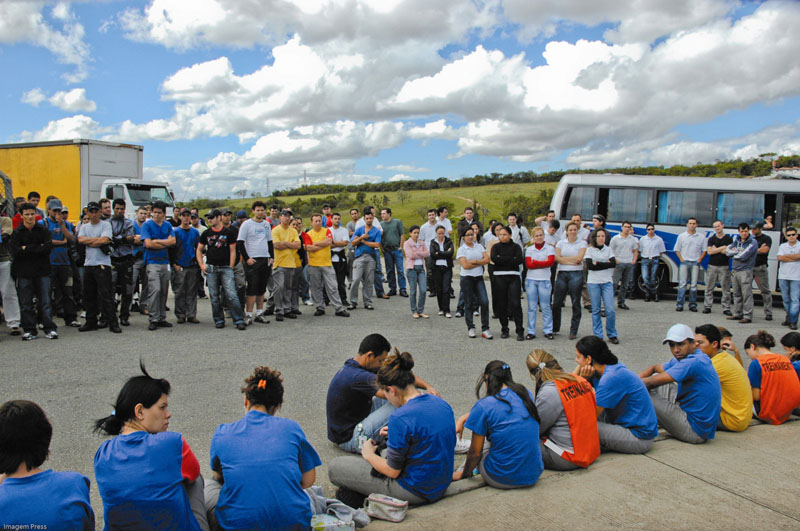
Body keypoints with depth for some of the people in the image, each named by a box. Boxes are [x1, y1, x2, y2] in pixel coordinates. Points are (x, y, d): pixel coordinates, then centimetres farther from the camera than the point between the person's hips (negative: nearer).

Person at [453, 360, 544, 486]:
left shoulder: (483, 406, -12)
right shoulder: (526, 395, 4)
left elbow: (475, 453, -6)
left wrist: (463, 474, 11)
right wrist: (464, 417, 22)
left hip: (502, 480, -4)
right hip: (534, 476, 5)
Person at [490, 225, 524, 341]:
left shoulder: (516, 247, 8)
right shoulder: (496, 247, 11)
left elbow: (520, 260, -9)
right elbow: (493, 258, -8)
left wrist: (502, 260, -8)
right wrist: (510, 259, -7)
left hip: (513, 277, -1)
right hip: (499, 277, 1)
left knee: (515, 303, -10)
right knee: (501, 304, 3)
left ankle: (519, 330, -6)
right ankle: (504, 329, 15)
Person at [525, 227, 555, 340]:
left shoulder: (550, 248, 4)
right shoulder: (529, 249, 9)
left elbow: (551, 262, -11)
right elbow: (528, 265, -3)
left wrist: (535, 262, -7)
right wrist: (543, 263, -8)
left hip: (544, 280, -2)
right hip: (531, 280, 2)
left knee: (545, 306, -1)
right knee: (531, 307, 3)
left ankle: (548, 331, 8)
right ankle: (531, 332, 8)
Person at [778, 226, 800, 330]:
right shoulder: (782, 246, 10)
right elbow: (779, 258, -4)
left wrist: (786, 256, -4)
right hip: (783, 276, 3)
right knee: (786, 299, 9)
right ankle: (788, 318, 19)